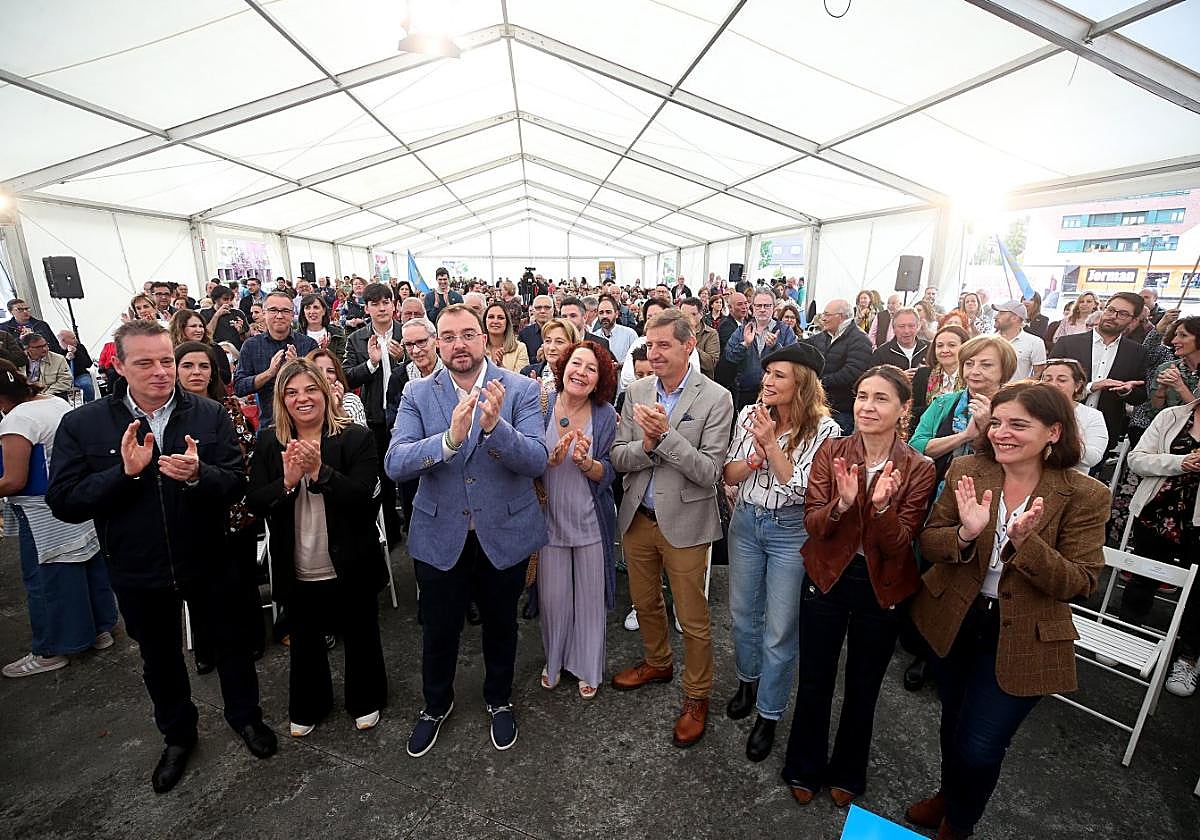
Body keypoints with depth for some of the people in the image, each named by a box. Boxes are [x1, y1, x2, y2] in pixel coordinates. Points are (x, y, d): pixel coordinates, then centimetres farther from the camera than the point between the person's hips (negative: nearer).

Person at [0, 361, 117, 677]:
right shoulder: (58, 402, 5)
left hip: (47, 518, -8)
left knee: (46, 581, 6)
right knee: (91, 567, 17)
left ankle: (50, 651, 21)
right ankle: (101, 628, 31)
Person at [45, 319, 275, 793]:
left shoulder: (210, 415, -10)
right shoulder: (82, 425, -8)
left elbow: (237, 485, -13)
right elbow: (63, 503, -12)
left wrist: (197, 475, -33)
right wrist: (126, 472, -27)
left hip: (207, 562, -1)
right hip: (138, 573, 1)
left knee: (228, 642, 18)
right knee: (159, 658, 23)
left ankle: (244, 715, 44)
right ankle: (177, 734, 49)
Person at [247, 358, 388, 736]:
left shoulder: (356, 438, -13)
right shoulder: (270, 443, -2)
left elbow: (363, 496, -21)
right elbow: (254, 502, -6)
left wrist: (319, 470, -31)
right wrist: (287, 481, -24)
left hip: (350, 569, -3)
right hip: (296, 573, 3)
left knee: (360, 638, 18)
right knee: (304, 642, 25)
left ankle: (366, 701, 44)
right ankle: (307, 707, 50)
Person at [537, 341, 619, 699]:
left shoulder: (606, 415, -9)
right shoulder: (542, 405, -8)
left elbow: (607, 475, -8)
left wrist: (584, 460, -28)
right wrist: (552, 457, -25)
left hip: (590, 519, 0)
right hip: (549, 518, 1)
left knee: (589, 597, 14)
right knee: (552, 596, 13)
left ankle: (588, 666, 41)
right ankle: (554, 659, 43)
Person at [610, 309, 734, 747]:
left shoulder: (715, 399, -13)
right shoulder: (637, 391, 0)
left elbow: (709, 472, -18)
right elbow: (618, 457, -1)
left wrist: (665, 434, -27)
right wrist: (645, 445, -22)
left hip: (683, 521, -4)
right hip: (637, 516, 5)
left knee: (693, 619, 10)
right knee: (645, 602, 23)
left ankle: (697, 695, 35)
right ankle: (657, 662, 50)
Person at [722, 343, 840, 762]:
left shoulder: (824, 429, -15)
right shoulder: (749, 415, -4)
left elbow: (802, 489, -19)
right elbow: (729, 475, 0)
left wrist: (771, 444, -26)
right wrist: (754, 458, -20)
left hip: (792, 531, -4)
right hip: (746, 521, 4)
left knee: (780, 629, 7)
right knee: (742, 610, 20)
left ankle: (768, 714, 29)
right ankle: (748, 679, 47)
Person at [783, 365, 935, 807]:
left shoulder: (918, 468, -12)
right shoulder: (831, 451, -10)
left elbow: (900, 544, -16)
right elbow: (812, 523, -14)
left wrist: (882, 506, -35)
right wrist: (842, 503, -34)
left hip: (881, 589, 0)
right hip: (827, 579, 1)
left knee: (862, 688, 21)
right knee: (814, 683, 16)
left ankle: (847, 774, 47)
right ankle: (805, 769, 42)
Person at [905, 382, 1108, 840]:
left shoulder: (1085, 496, -15)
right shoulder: (966, 470, -10)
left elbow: (1081, 583, -16)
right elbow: (927, 544, -8)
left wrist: (1024, 541, -32)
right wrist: (965, 534, -29)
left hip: (1022, 637, -2)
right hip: (953, 620, 3)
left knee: (980, 746, 6)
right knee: (953, 723, 25)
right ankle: (948, 794, 55)